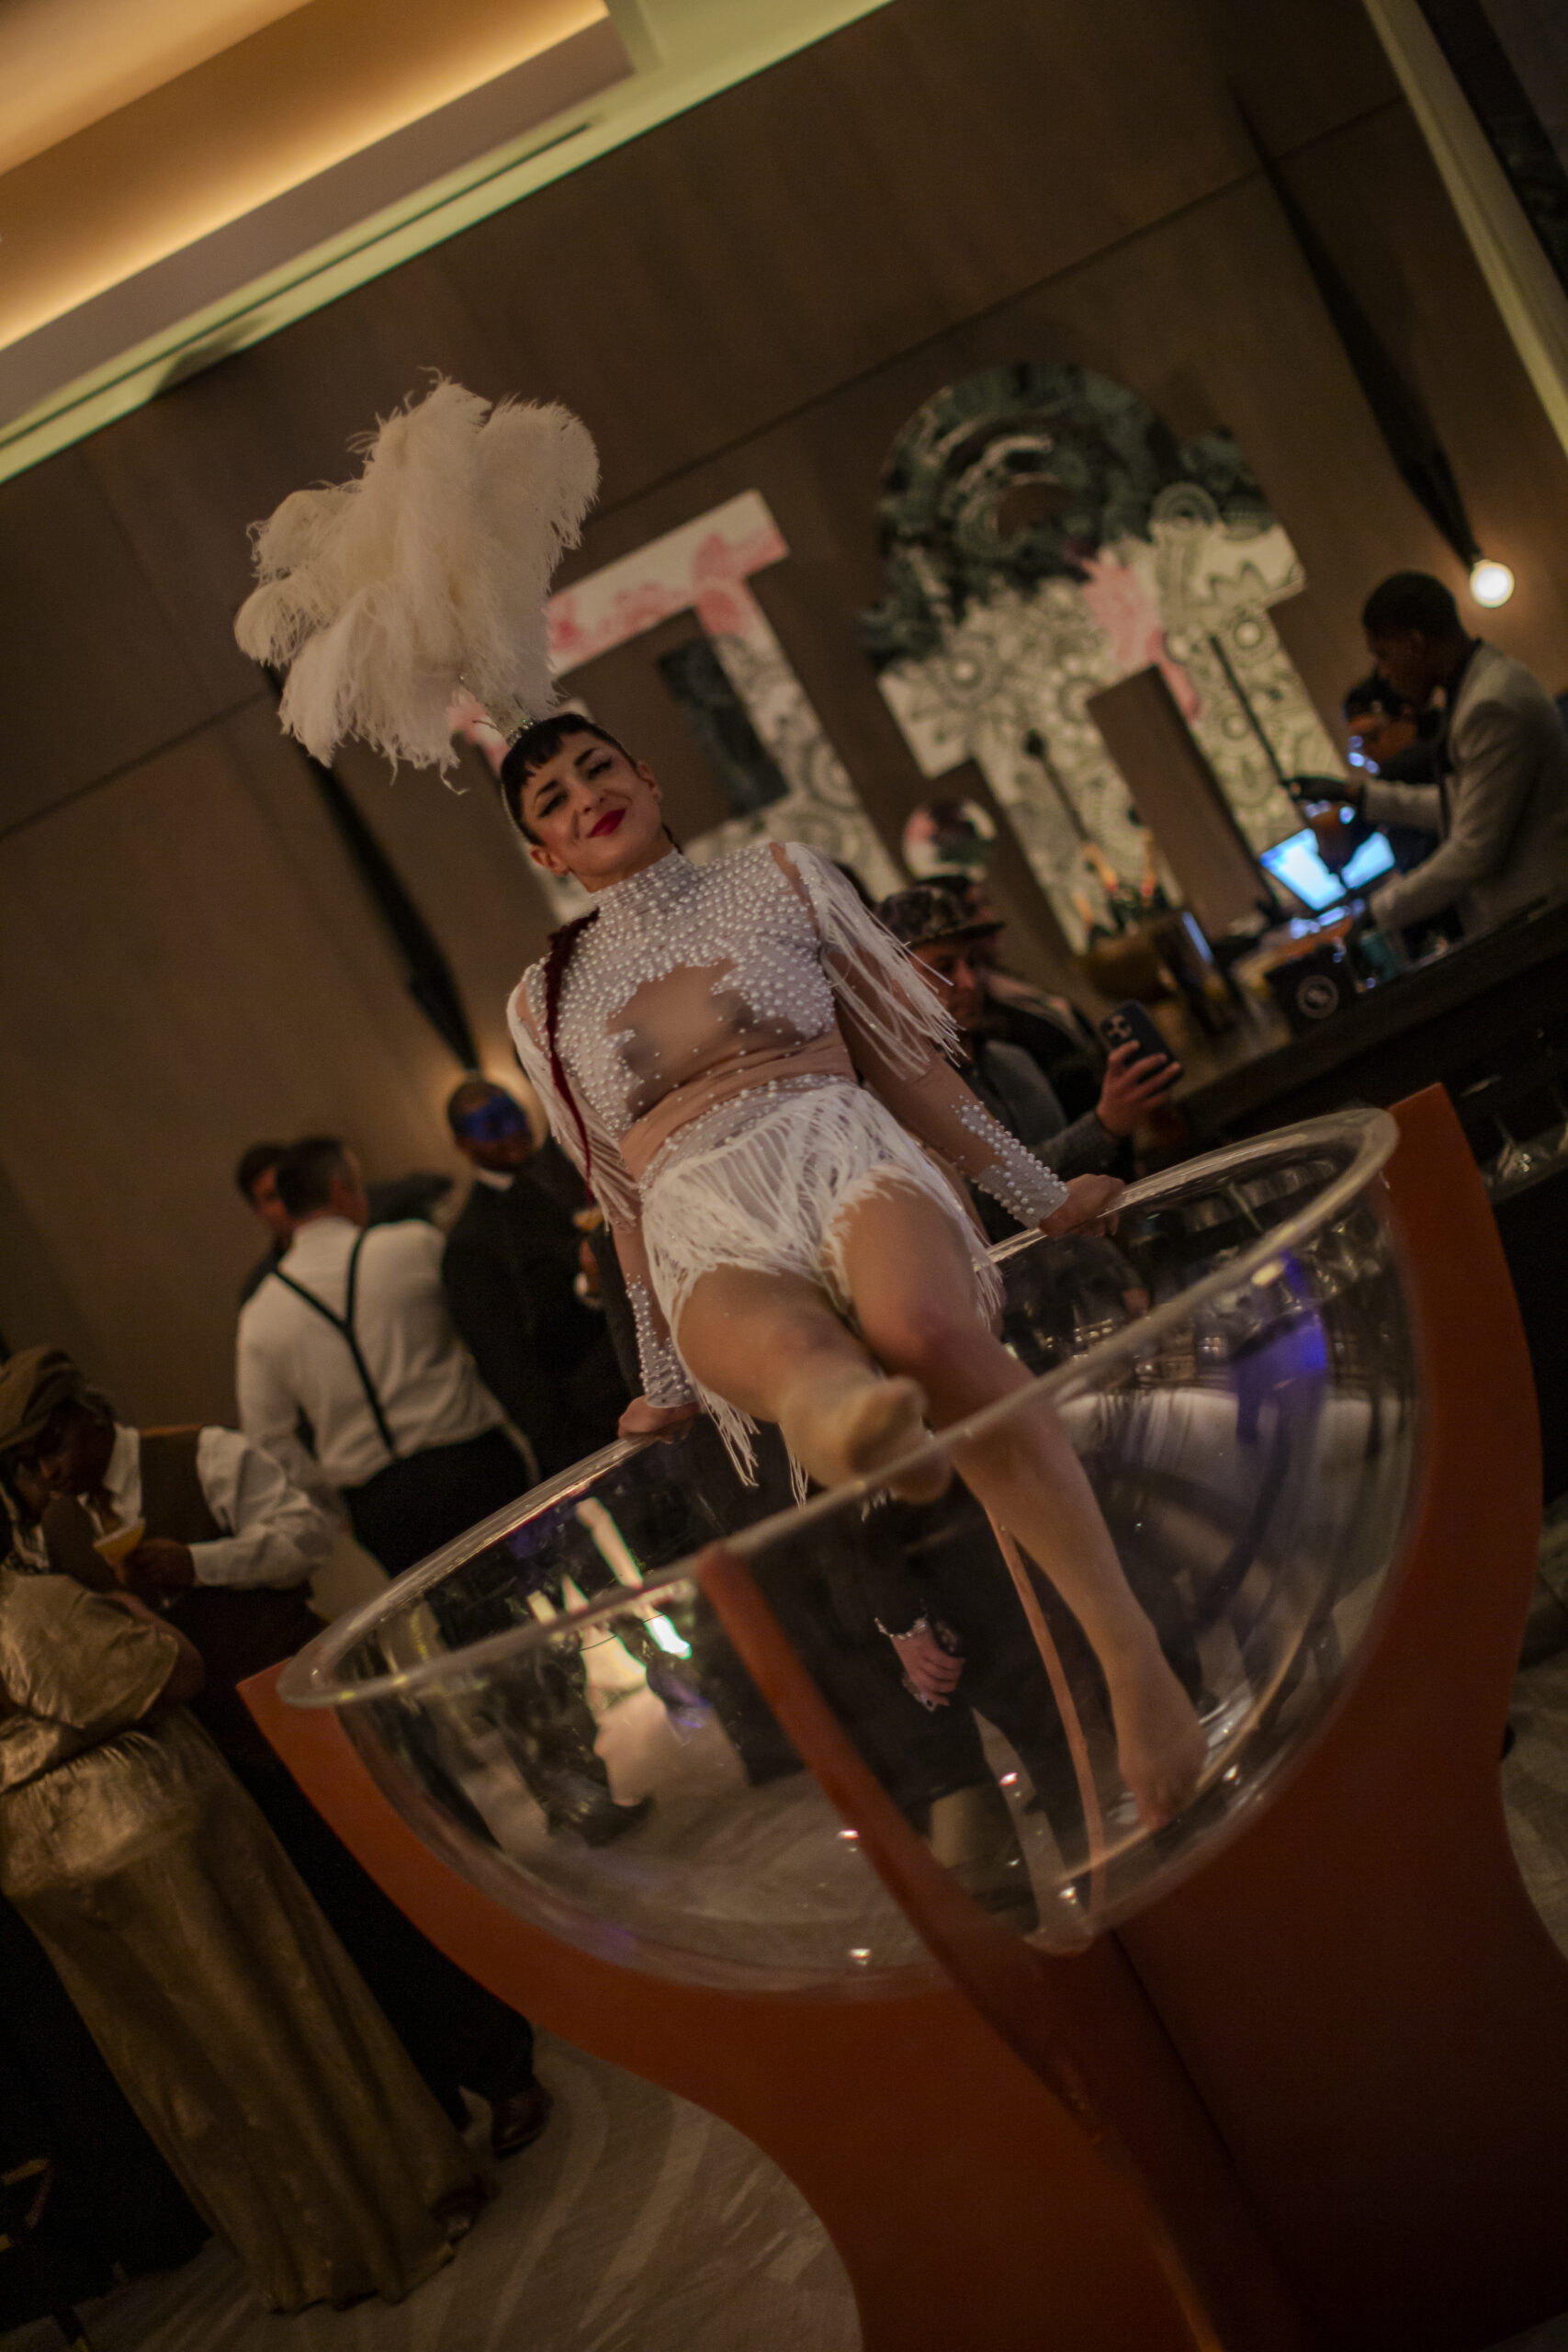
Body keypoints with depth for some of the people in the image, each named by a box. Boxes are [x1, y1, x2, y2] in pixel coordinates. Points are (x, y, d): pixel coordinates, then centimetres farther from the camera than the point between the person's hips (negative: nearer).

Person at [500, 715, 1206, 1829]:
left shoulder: (773, 879, 20)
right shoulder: (547, 1002, 24)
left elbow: (905, 1061, 19)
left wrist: (1040, 1193, 15)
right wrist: (665, 1383, 25)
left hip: (839, 1151, -1)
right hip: (710, 1233, 2)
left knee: (924, 1328, -37)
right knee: (793, 1353, -39)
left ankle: (1131, 1652, -37)